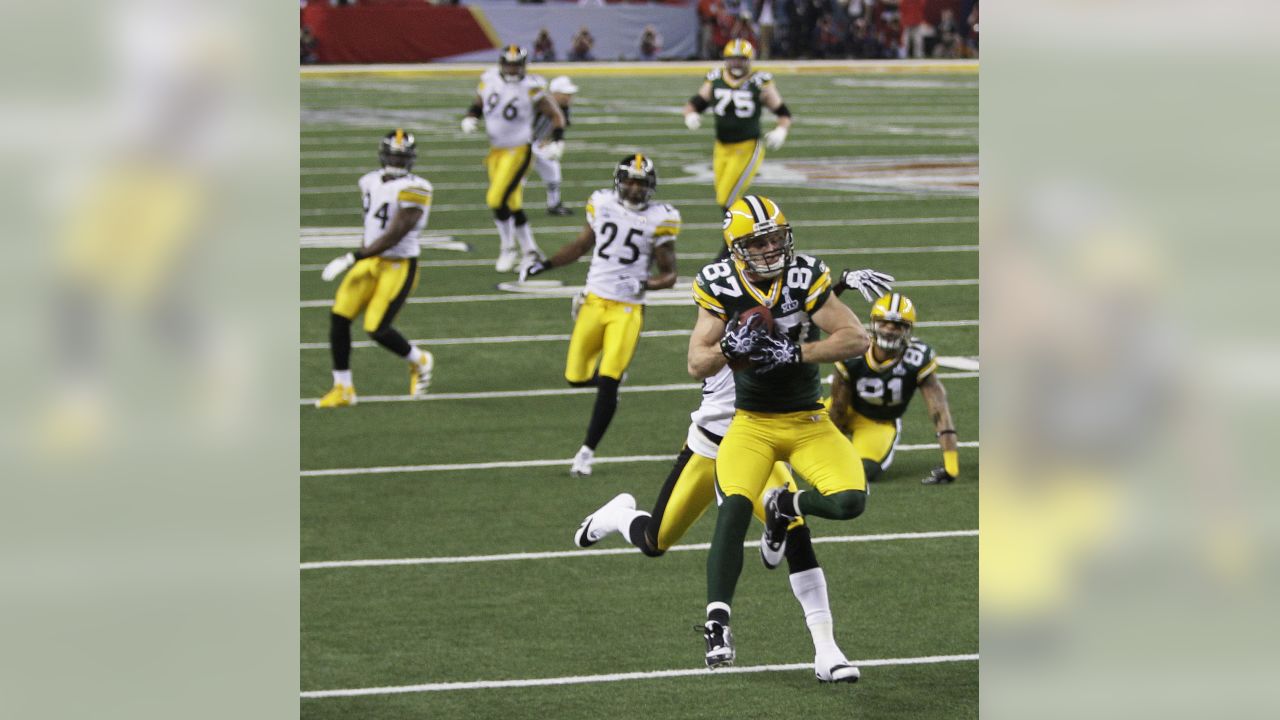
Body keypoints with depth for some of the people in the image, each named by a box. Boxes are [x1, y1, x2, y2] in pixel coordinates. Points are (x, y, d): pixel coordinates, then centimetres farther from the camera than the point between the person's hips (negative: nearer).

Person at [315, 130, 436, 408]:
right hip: (370, 261, 7)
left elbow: (395, 235, -23)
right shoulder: (371, 182, 4)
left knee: (377, 329, -12)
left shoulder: (413, 189, -19)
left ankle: (419, 362, 18)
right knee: (339, 318, -3)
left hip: (398, 267, -7)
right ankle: (343, 389, 8)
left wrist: (354, 258, -24)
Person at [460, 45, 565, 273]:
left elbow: (555, 115, -4)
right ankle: (530, 250, 23)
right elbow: (478, 104, 16)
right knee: (512, 205, 10)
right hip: (496, 149, 6)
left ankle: (508, 249, 2)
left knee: (497, 199, -15)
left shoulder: (530, 88, -15)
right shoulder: (489, 80, -1)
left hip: (519, 150, -6)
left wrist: (557, 141, -15)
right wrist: (470, 118, -4)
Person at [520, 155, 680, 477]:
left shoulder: (659, 219, -6)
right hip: (595, 301, 3)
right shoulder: (602, 204, 2)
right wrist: (544, 265, 10)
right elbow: (581, 244, 19)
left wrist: (644, 284, -20)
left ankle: (587, 451, 2)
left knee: (607, 385, -10)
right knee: (575, 377, 4)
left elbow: (669, 275, 0)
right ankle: (607, 371, 38)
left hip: (628, 309, -3)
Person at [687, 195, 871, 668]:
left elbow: (857, 339, -17)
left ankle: (785, 508, 13)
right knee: (734, 510, -24)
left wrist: (793, 353, -26)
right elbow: (696, 366, -6)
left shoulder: (805, 278, -12)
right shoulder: (720, 287, -7)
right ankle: (717, 621, -21)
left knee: (849, 501, -20)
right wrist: (728, 348, -28)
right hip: (752, 424, 0)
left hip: (809, 423, 0)